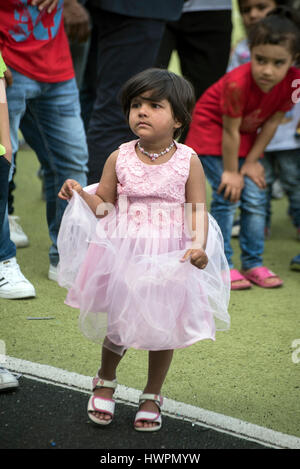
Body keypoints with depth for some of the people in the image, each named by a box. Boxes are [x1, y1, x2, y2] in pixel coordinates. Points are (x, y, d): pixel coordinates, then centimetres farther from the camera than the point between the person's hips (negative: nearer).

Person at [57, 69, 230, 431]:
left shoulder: (187, 161, -7)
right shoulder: (119, 158, -4)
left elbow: (197, 210, -5)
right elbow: (104, 204, 3)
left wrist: (199, 244, -22)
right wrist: (81, 194, -16)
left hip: (171, 257, 0)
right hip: (124, 252, 1)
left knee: (163, 326, 8)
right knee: (118, 323, 6)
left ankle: (152, 396, 31)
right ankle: (105, 380, 37)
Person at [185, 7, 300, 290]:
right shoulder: (237, 84, -36)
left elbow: (271, 123, -10)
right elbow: (230, 131, -26)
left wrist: (251, 162, -10)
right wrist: (231, 172, -17)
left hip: (246, 136, 5)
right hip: (211, 131, -5)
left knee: (255, 198, 1)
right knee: (227, 195, -13)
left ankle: (253, 264, 11)